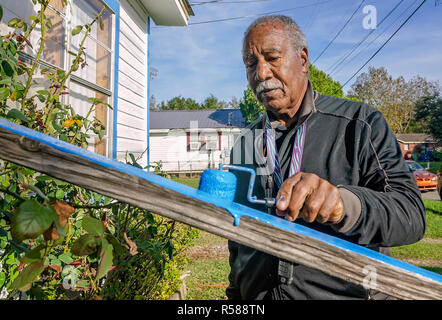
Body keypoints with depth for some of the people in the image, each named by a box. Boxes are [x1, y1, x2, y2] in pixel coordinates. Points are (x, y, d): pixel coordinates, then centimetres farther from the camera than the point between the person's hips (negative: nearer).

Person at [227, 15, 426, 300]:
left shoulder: (360, 123, -10)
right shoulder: (243, 146, 2)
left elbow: (411, 214, -19)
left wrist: (346, 204, -38)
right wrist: (235, 293, 11)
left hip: (346, 292, -2)